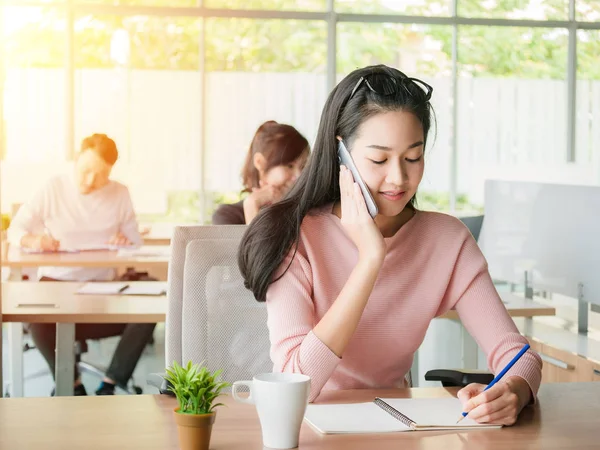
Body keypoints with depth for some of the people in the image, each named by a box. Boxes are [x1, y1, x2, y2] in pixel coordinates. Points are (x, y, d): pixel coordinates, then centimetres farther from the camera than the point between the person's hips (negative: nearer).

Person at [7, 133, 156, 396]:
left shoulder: (120, 194, 6)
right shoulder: (53, 190, 0)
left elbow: (136, 243, 8)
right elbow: (15, 230, 1)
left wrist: (125, 243, -18)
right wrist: (33, 240, -23)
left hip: (102, 285, 2)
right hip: (56, 282, -2)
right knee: (36, 318, -36)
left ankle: (110, 384, -15)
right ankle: (72, 385, -13)